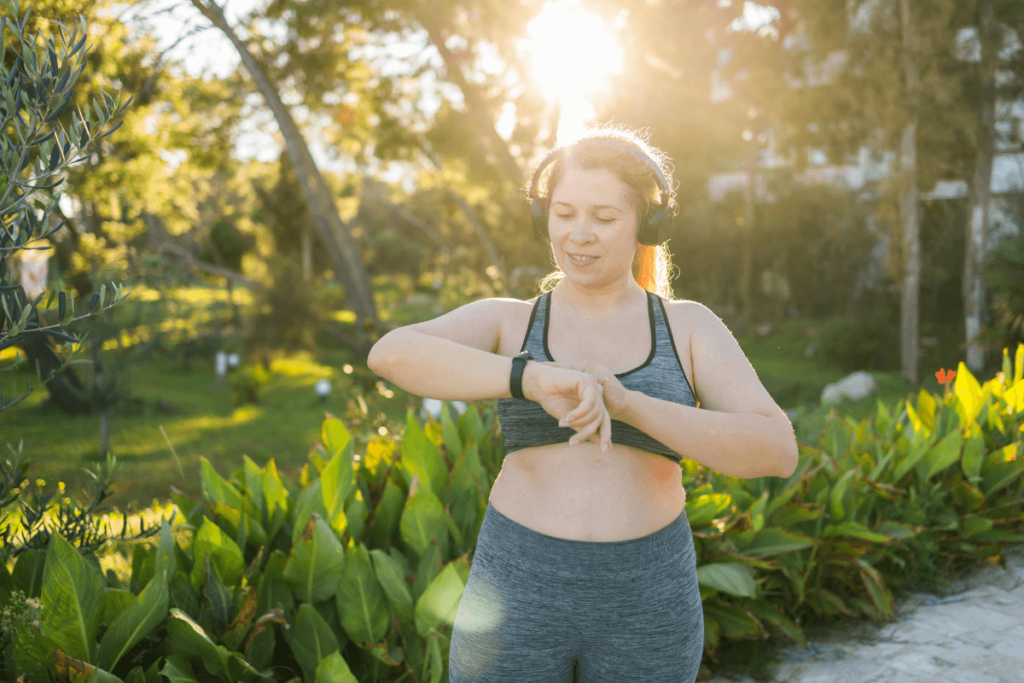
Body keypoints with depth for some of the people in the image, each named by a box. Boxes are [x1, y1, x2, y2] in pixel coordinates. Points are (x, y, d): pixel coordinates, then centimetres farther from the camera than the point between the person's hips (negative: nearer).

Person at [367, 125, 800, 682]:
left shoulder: (691, 327, 3)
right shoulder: (504, 323, 1)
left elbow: (777, 452, -12)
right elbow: (391, 354, -20)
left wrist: (626, 403, -26)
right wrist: (540, 380, -36)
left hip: (642, 605, 1)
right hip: (519, 595, 0)